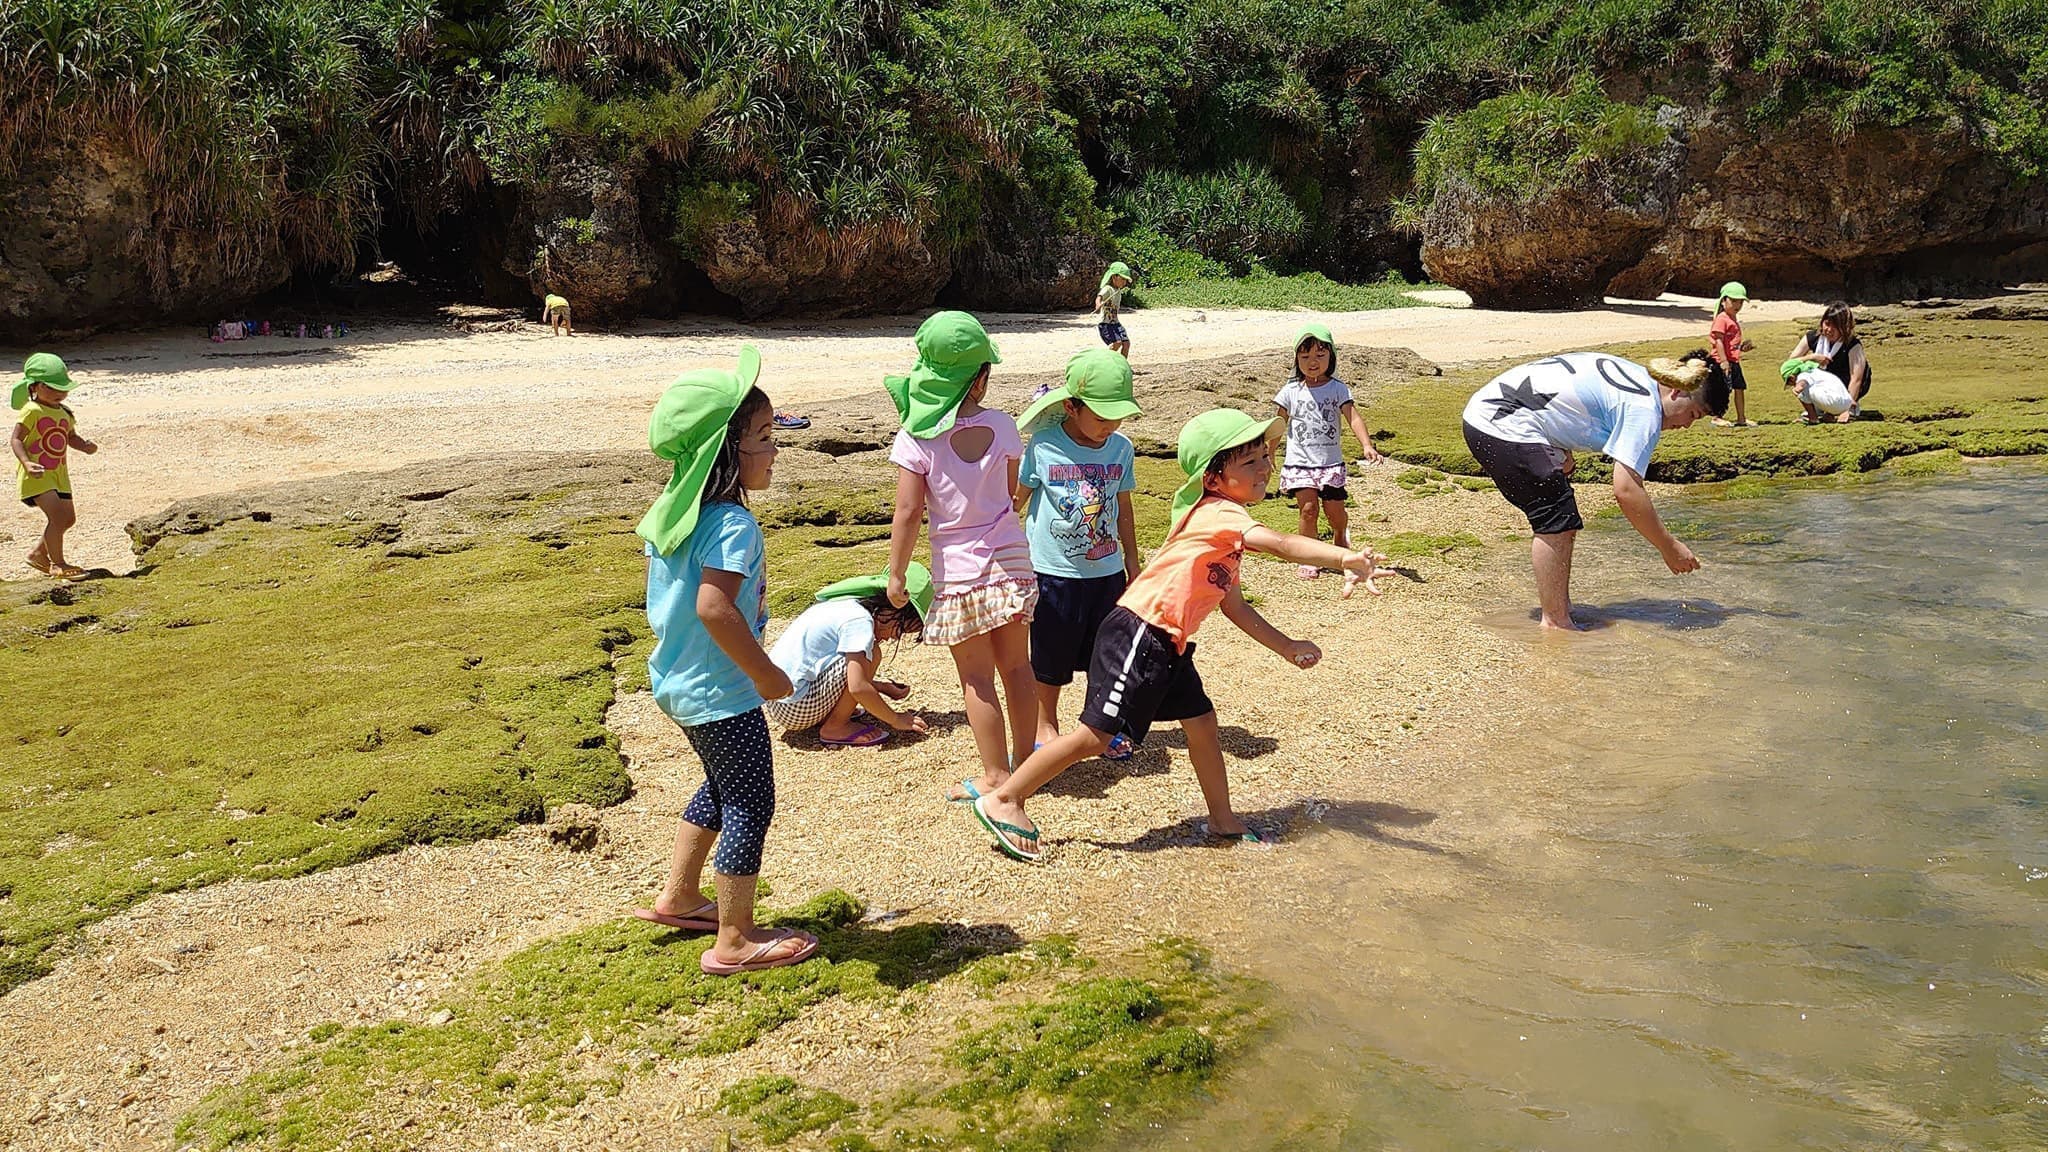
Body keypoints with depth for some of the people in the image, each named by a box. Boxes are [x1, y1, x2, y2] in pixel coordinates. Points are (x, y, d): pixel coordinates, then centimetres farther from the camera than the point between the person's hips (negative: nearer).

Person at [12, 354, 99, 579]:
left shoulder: (65, 412, 9)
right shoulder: (32, 411, -14)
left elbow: (71, 437, 18)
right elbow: (16, 439, -15)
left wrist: (85, 446, -4)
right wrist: (27, 463, -30)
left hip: (59, 474, 8)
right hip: (36, 475, -8)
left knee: (68, 517, 12)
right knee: (57, 515, -18)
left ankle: (39, 553, 31)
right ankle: (57, 563, -6)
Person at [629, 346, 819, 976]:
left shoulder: (673, 511, 4)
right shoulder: (733, 525, -24)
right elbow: (715, 607, -35)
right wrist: (767, 674, -24)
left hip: (677, 681, 10)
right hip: (721, 693, -10)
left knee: (722, 788, 26)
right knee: (750, 805, 3)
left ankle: (678, 898, 38)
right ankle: (735, 941, 11)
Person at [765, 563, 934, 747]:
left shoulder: (844, 604, 13)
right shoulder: (860, 620, -15)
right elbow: (858, 688, -23)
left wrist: (882, 687, 18)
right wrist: (895, 720, -11)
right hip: (795, 710, -10)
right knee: (870, 653, -12)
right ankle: (835, 728, -4)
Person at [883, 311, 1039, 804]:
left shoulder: (915, 439, -14)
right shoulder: (1001, 426, -5)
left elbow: (909, 512, -13)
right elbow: (1013, 491, 8)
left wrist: (896, 575, -3)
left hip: (959, 572, -3)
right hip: (1013, 561, 3)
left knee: (977, 679, 6)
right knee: (1016, 666, 16)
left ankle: (995, 778, 13)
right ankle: (1023, 759, 30)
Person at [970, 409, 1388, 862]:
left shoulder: (1228, 528, 16)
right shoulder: (1219, 512, -15)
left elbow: (1232, 605, 22)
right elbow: (1278, 543, -33)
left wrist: (1286, 646, 17)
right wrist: (1346, 558, -45)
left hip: (1169, 646, 10)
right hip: (1138, 635, -10)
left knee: (1201, 723, 14)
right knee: (1097, 734, -6)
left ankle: (1223, 820, 31)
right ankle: (1003, 800, 4)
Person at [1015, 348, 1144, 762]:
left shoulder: (1121, 448, -2)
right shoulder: (1044, 446, -14)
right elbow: (1016, 500, -3)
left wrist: (1132, 561, 15)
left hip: (1107, 572, 3)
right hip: (1054, 573, -3)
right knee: (1050, 658, 9)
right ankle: (1046, 724, 30)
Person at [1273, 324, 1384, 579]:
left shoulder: (1338, 389, 0)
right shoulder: (1291, 391, 3)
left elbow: (1353, 417, -12)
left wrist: (1367, 445, -26)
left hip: (1331, 462, 0)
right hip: (1299, 463, 0)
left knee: (1335, 510, 0)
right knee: (1308, 508, -11)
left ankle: (1341, 539, 35)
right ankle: (1309, 558, 2)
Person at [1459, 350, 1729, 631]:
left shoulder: (1636, 376, 15)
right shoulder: (1644, 409, -14)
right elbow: (1626, 491, -21)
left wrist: (1562, 453, 16)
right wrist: (1670, 548, -13)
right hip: (1503, 426, -11)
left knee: (1564, 515, 14)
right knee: (1557, 521, -10)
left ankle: (1561, 607, 19)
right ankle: (1555, 623, -7)